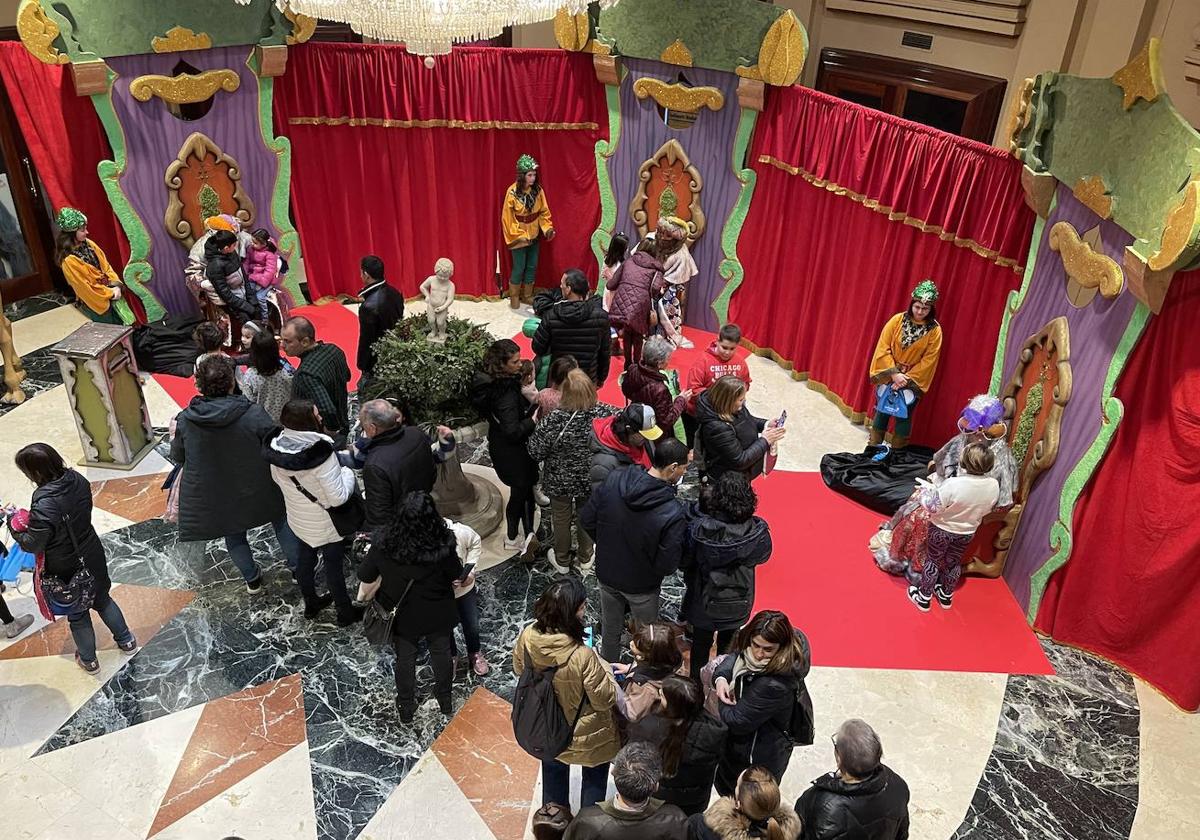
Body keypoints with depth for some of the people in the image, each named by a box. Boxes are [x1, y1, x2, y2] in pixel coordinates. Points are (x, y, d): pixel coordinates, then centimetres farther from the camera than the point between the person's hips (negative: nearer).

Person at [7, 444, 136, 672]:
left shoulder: (44, 506, -35)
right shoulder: (77, 480, -16)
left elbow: (32, 545, -23)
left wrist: (15, 527, -6)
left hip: (67, 571, -5)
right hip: (92, 557, 5)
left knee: (77, 615, 20)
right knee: (103, 600, 28)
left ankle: (89, 660, 42)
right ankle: (126, 641, 45)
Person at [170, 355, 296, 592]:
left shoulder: (185, 420, -16)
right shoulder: (253, 415, -27)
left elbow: (177, 457, 0)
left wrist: (173, 435, 20)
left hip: (212, 499, 2)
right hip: (256, 492, -2)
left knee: (234, 535, 25)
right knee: (280, 520, 23)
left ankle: (252, 579, 41)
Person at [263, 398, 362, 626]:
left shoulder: (276, 447, -14)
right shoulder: (321, 454, -35)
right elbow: (338, 497, -29)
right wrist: (348, 472, -14)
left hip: (298, 519, 6)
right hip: (326, 525, -6)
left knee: (305, 560, 25)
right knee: (334, 566, 14)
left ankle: (311, 604, 47)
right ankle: (345, 613, 34)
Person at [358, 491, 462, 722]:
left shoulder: (384, 542, -29)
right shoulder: (443, 546, -32)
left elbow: (364, 575, -12)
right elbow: (456, 575, -12)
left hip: (402, 615, 1)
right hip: (437, 614, 0)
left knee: (405, 660, 25)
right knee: (441, 655, 26)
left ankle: (406, 707, 46)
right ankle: (445, 699, 49)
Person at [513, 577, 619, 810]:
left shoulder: (527, 636, -25)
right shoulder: (583, 657, -40)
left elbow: (519, 669, -2)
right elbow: (605, 699, -25)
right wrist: (606, 670, -10)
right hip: (585, 738, -5)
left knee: (554, 775, 33)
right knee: (594, 778, 27)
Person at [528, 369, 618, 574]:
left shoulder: (555, 419, -32)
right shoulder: (604, 413, -23)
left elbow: (536, 451, -21)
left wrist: (533, 425, -7)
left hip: (560, 480, -2)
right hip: (591, 479, 3)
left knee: (561, 518, 22)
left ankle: (562, 561, 44)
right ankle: (585, 559, 46)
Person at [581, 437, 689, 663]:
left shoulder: (613, 480, -20)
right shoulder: (673, 513, -32)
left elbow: (586, 520, -8)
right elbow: (666, 566, -26)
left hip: (606, 574, 4)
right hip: (641, 585, -4)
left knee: (610, 628, 29)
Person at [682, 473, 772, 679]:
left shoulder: (699, 529, -33)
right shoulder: (758, 532, -28)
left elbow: (683, 560, -17)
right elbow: (762, 556, -8)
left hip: (704, 601, -1)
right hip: (738, 603, 1)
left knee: (701, 643, 25)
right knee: (728, 642, 29)